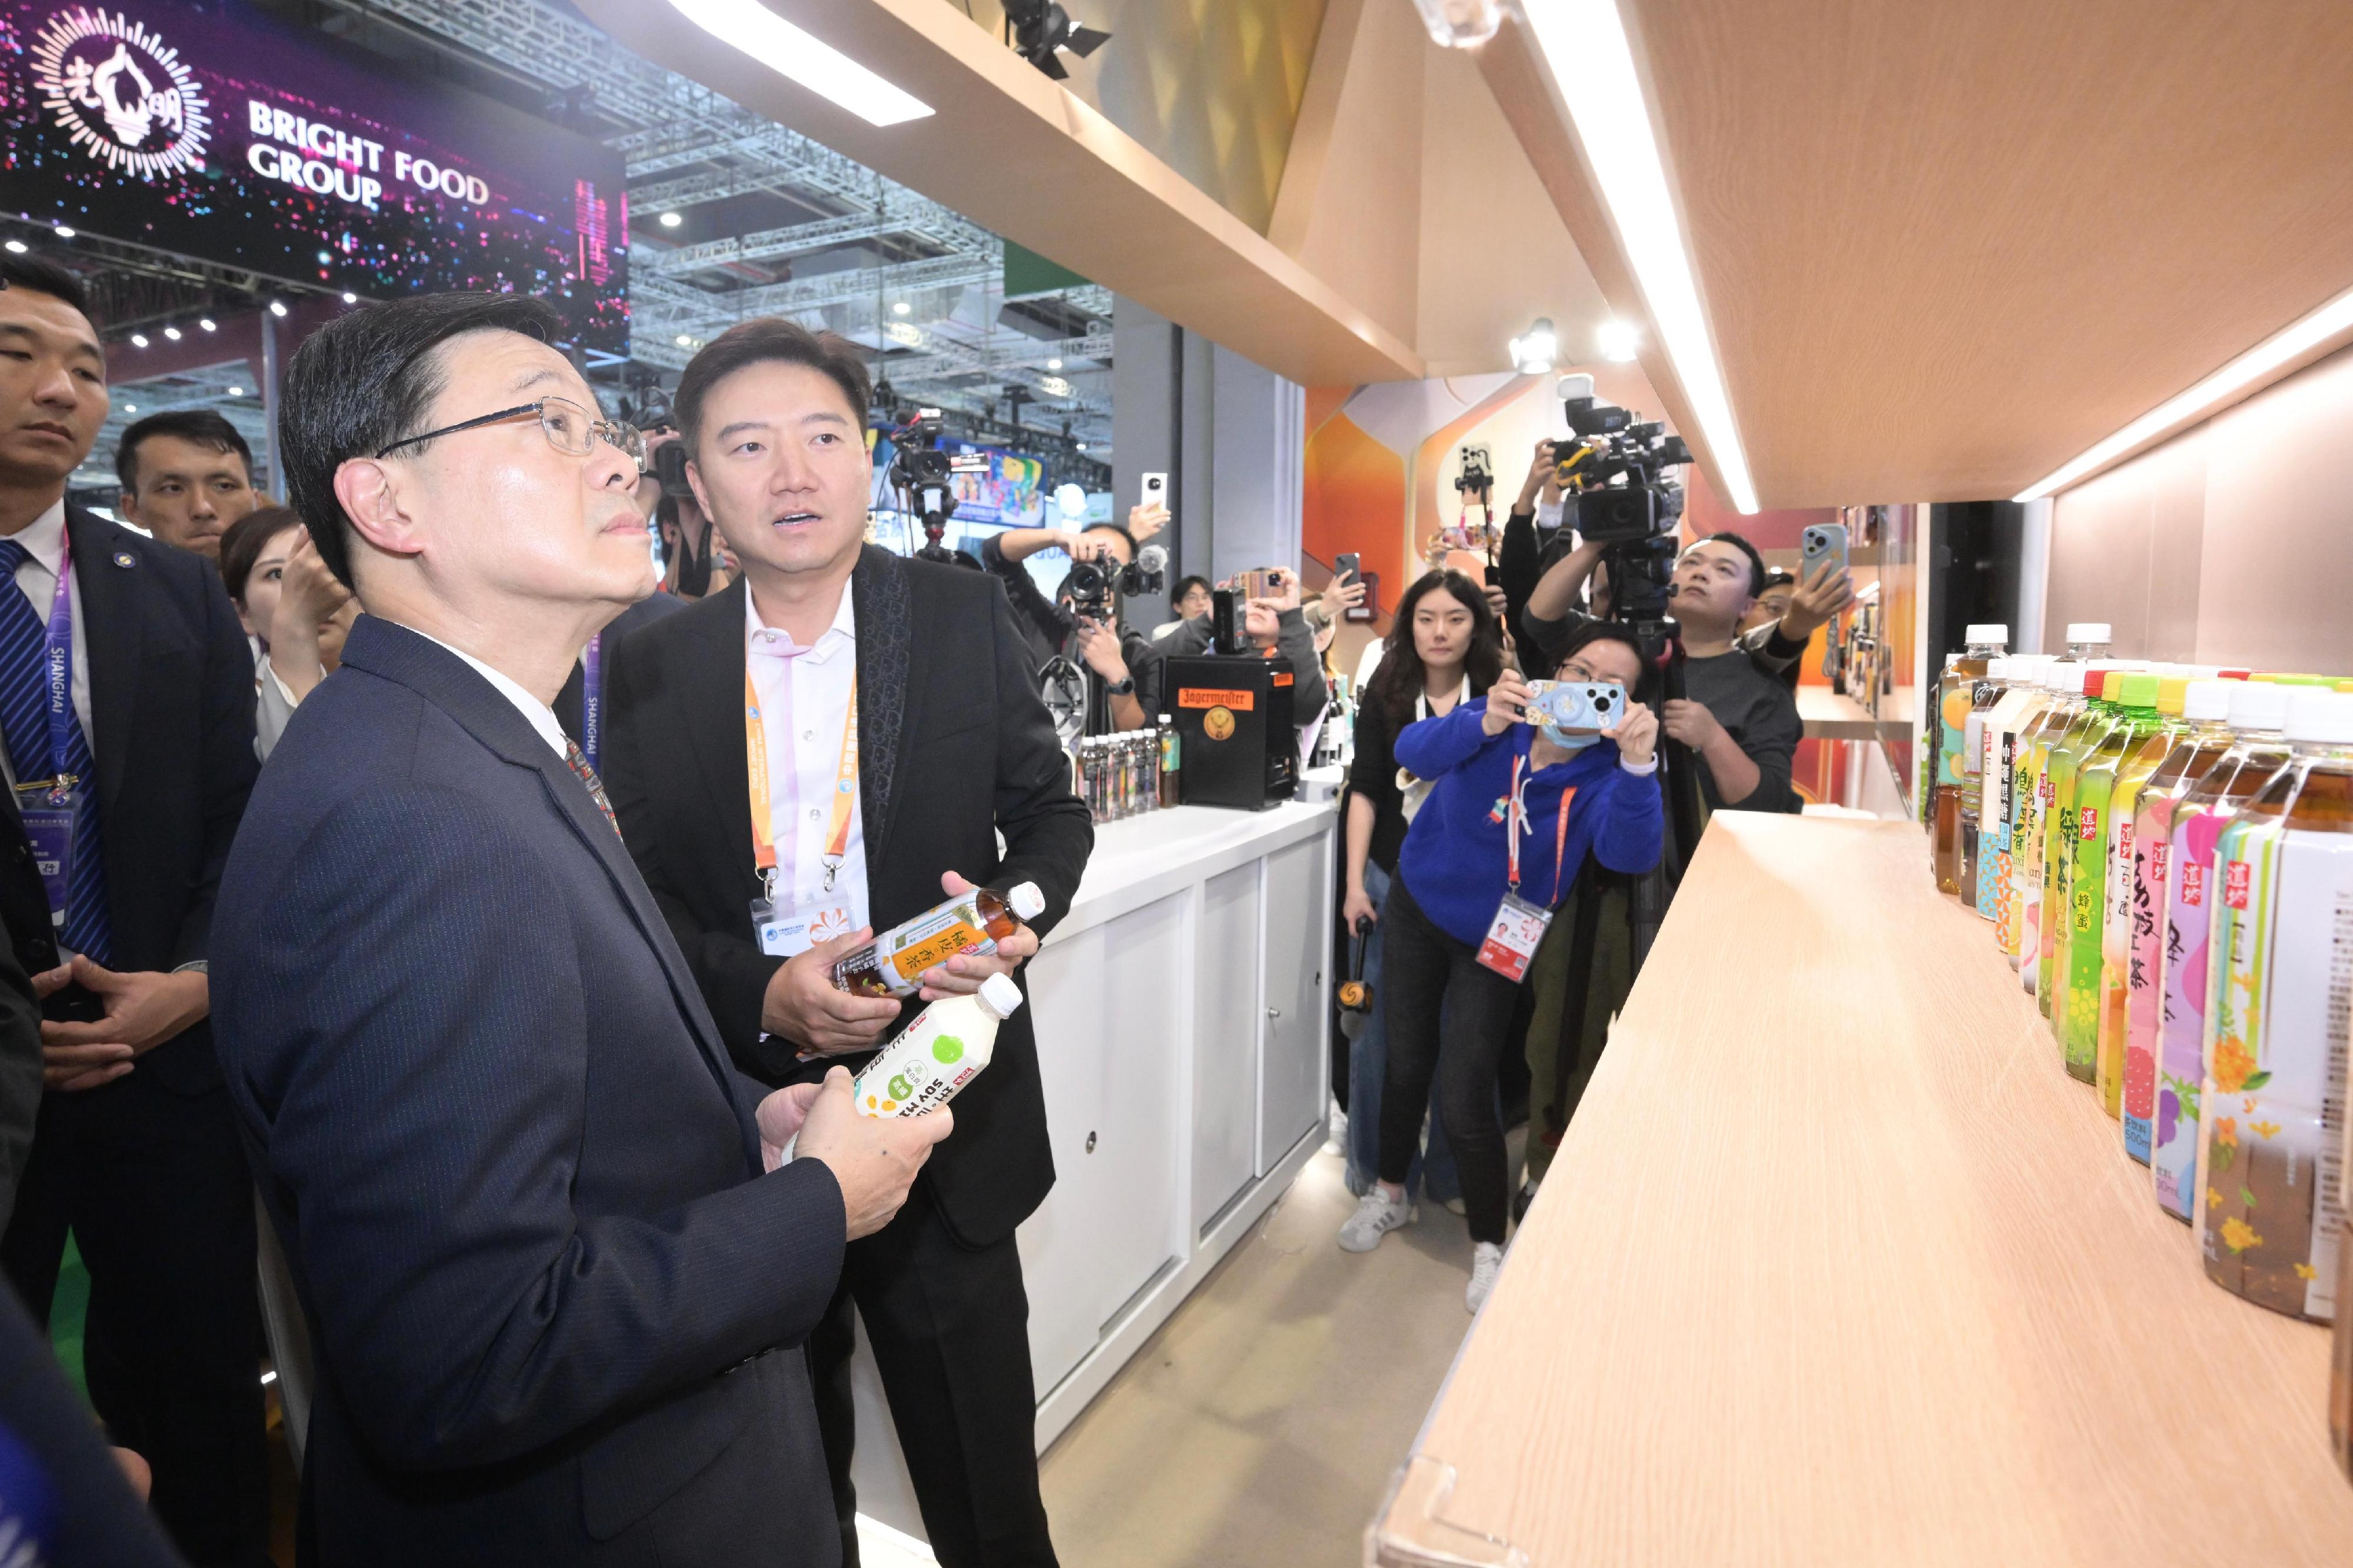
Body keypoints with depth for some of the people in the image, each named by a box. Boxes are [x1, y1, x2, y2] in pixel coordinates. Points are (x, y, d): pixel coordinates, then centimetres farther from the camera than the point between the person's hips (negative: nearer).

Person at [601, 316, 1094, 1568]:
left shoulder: (967, 618, -4)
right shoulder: (651, 669, -1)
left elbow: (1052, 811, 3)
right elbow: (640, 898, -1)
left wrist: (1014, 908, -18)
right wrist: (763, 994, -19)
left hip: (945, 1127, -1)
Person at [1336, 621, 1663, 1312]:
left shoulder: (1607, 770, -19)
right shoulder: (1498, 719, -17)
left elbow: (1631, 852, -38)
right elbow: (1412, 752, -33)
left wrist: (1639, 765, -54)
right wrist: (1484, 724, -51)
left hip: (1495, 940, -2)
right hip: (1418, 907, 2)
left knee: (1464, 1096, -6)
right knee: (1406, 1063, 15)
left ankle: (1489, 1247, 18)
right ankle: (1390, 1193, 40)